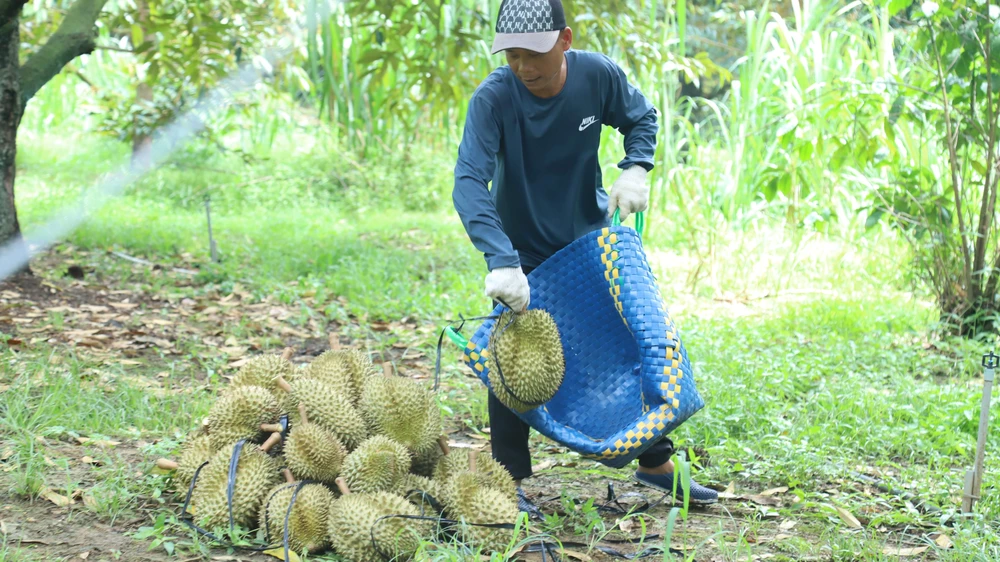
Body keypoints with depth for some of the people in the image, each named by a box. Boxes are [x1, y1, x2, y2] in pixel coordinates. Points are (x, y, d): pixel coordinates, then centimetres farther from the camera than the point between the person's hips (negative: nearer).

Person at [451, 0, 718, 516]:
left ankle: (655, 462, 24)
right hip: (523, 251, -3)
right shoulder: (493, 99, -29)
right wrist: (502, 262, -50)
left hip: (590, 238, 3)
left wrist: (635, 169, -19)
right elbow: (469, 183, -38)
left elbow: (641, 119, 2)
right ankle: (509, 481, 8)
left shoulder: (598, 76, -19)